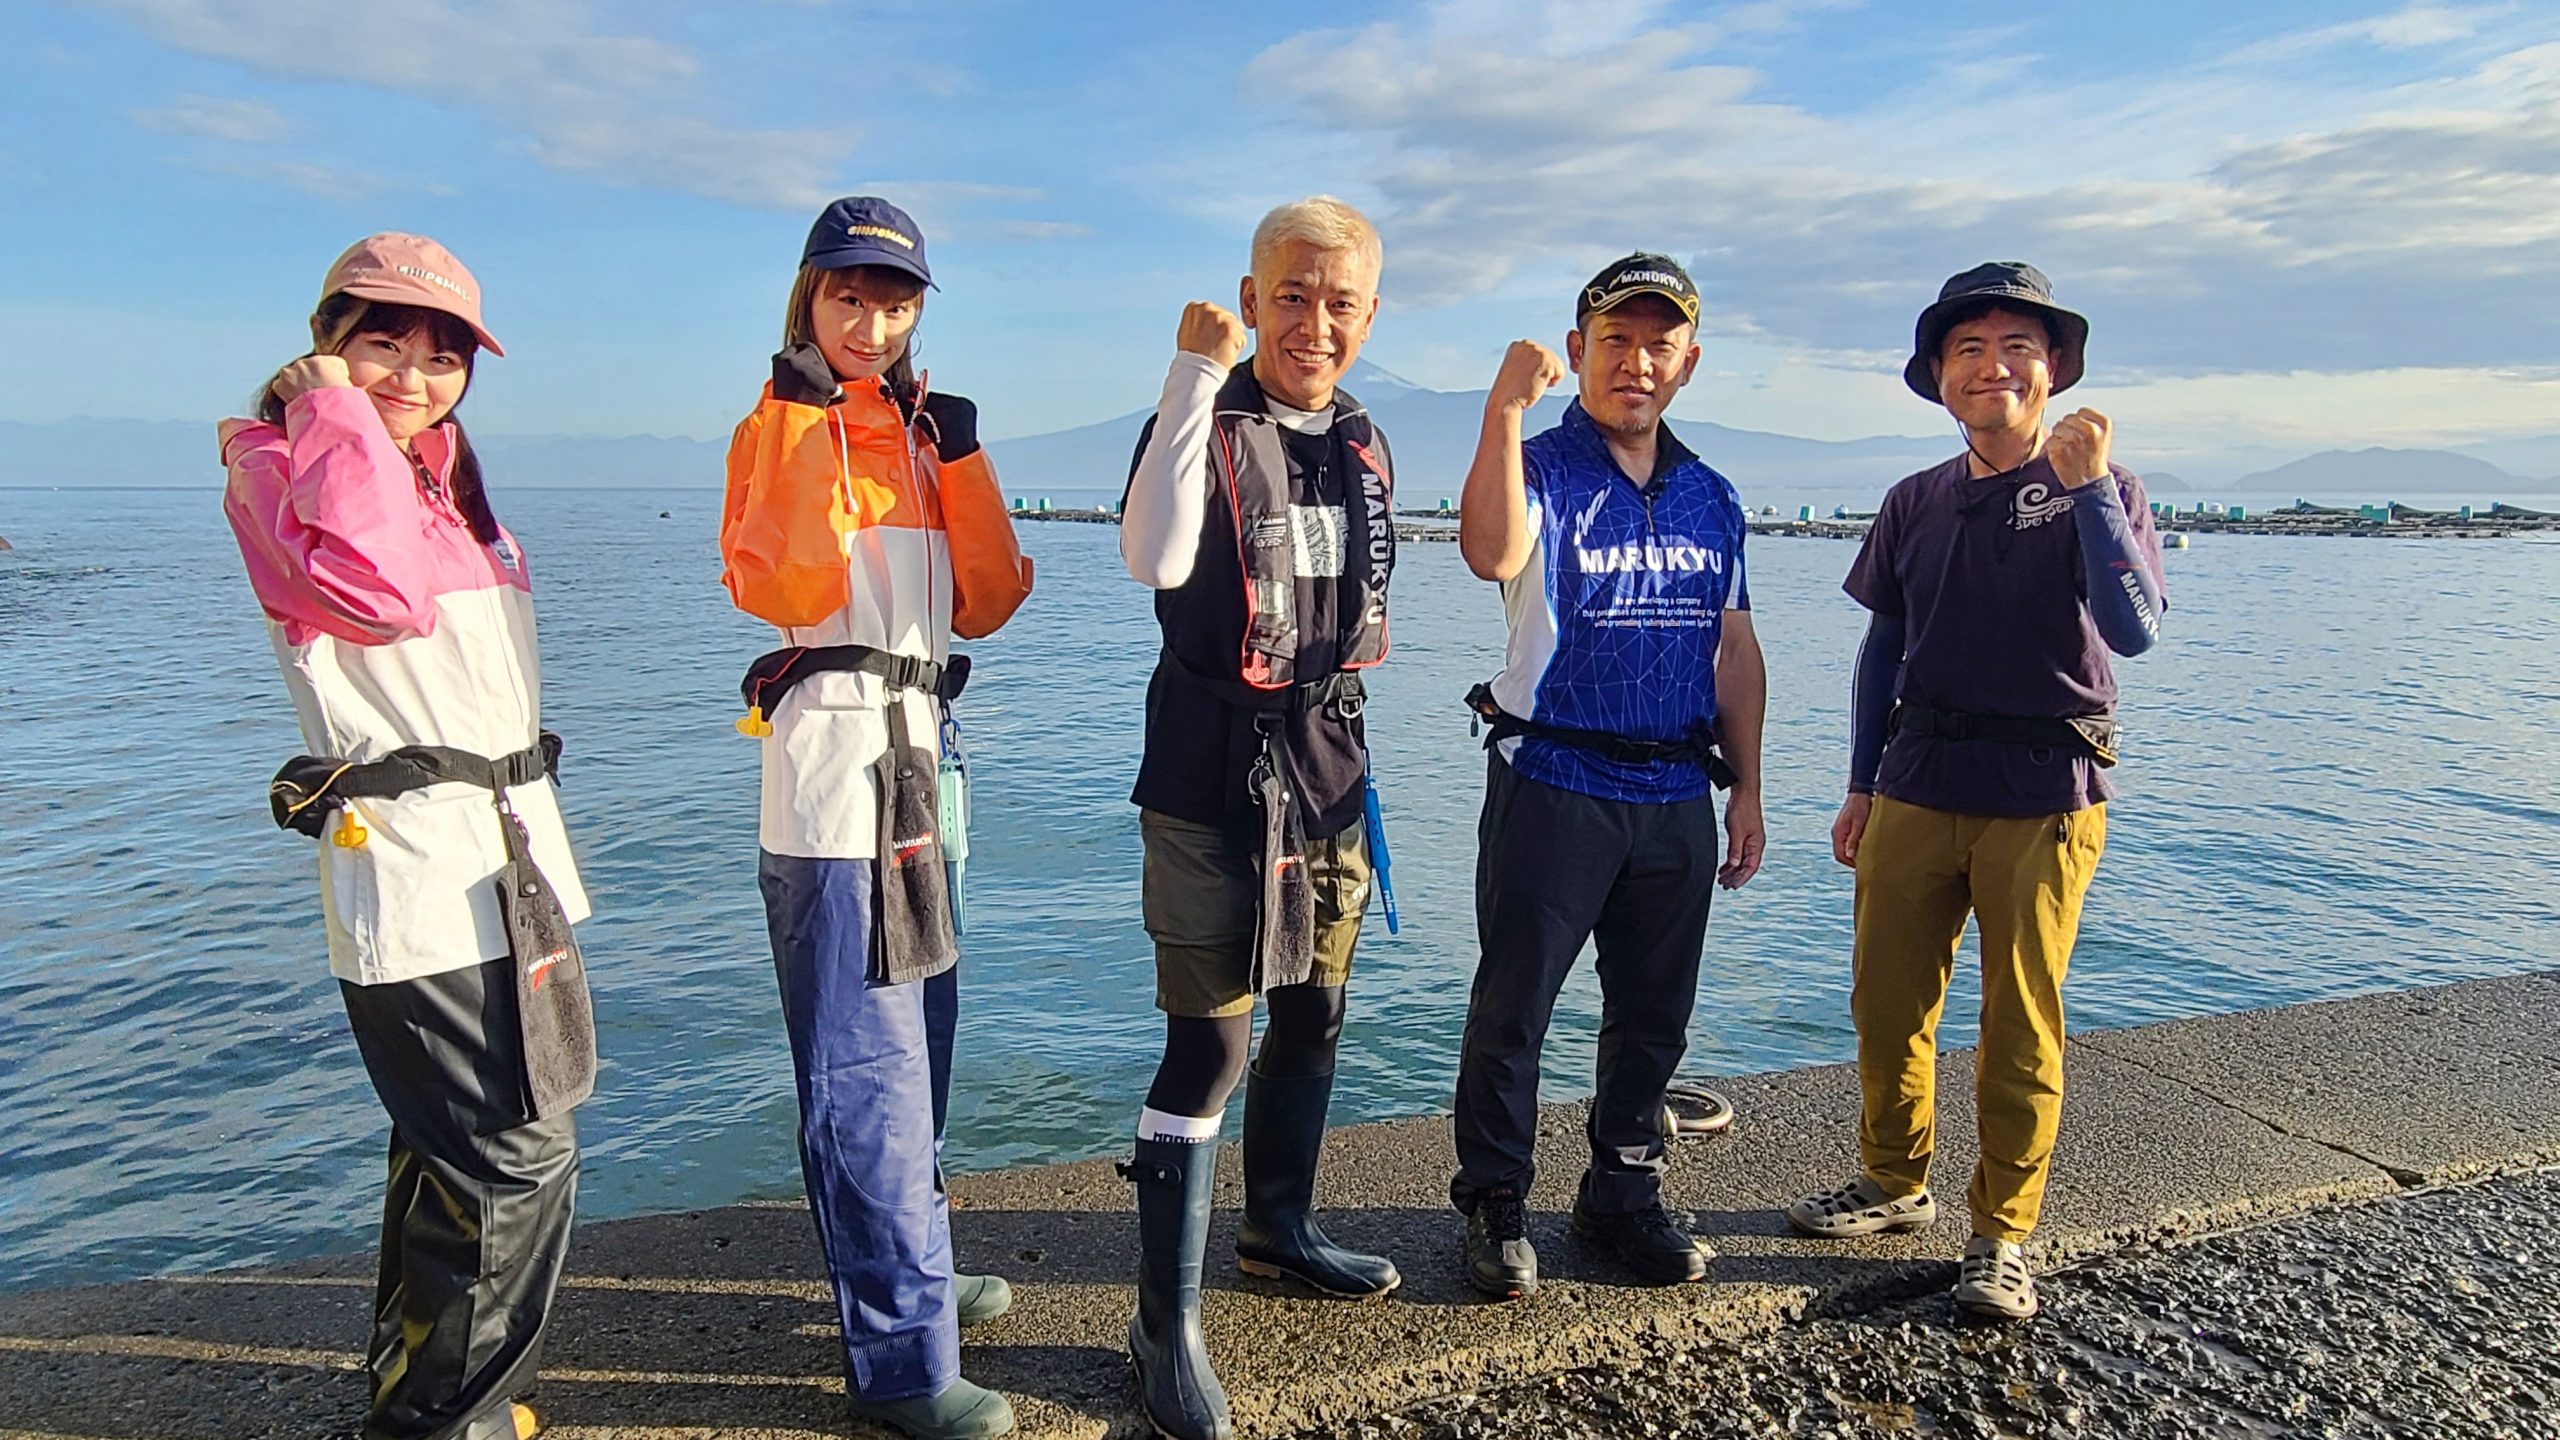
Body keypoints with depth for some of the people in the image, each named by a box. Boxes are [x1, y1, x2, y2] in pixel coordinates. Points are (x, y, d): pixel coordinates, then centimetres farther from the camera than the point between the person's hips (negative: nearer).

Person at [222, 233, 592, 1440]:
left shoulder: (441, 476, 18)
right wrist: (338, 417, -17)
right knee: (517, 1159, -7)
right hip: (415, 875, -9)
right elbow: (380, 593, -27)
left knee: (455, 1147, 19)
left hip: (509, 853, 9)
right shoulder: (279, 468, -7)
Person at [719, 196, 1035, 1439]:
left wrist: (960, 457, 0)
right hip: (833, 760, -7)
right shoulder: (783, 422, 0)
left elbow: (984, 604, 7)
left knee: (915, 1042, 16)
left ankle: (907, 1272, 33)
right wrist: (813, 431, -17)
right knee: (866, 1064, -6)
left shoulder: (919, 432, 18)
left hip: (918, 753, 8)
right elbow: (777, 587, -17)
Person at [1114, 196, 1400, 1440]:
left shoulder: (1363, 441, 10)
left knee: (1313, 1012, 18)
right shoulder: (1206, 421, -10)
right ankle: (1167, 1322, 8)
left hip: (1328, 765, 7)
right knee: (1210, 1043, -6)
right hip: (1214, 774, -7)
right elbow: (1156, 559, -31)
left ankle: (1280, 1226, 39)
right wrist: (1200, 370, -26)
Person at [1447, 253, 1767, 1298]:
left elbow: (1735, 650, 14)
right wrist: (1503, 409, -36)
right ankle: (1495, 1206, 20)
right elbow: (1493, 556, -29)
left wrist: (1745, 791, 11)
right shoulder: (1541, 473, -5)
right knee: (1513, 1008, 3)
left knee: (1654, 1017, 14)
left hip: (1677, 796, 5)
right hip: (1553, 786, -5)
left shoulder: (1712, 497, 12)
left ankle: (1623, 1195, 31)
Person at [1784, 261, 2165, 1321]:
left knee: (2021, 1025, 4)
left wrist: (2088, 487, -19)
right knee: (1887, 1003, 9)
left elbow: (2135, 630, -16)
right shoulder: (1916, 504, 10)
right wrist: (1861, 785, 12)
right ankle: (1895, 1182, 29)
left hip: (2046, 796, -3)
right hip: (1917, 787, 4)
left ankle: (2002, 1232, 18)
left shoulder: (2098, 490, -1)